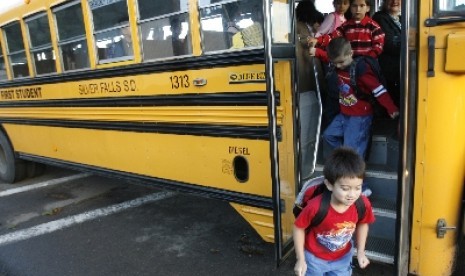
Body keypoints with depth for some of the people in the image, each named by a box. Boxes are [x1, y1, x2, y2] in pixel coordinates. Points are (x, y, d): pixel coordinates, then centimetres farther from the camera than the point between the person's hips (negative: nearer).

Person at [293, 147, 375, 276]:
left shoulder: (363, 204, -25)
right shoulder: (316, 206, -36)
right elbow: (299, 228, -18)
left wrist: (360, 251, 1)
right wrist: (300, 259, -14)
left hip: (343, 258, 3)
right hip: (314, 257, -3)